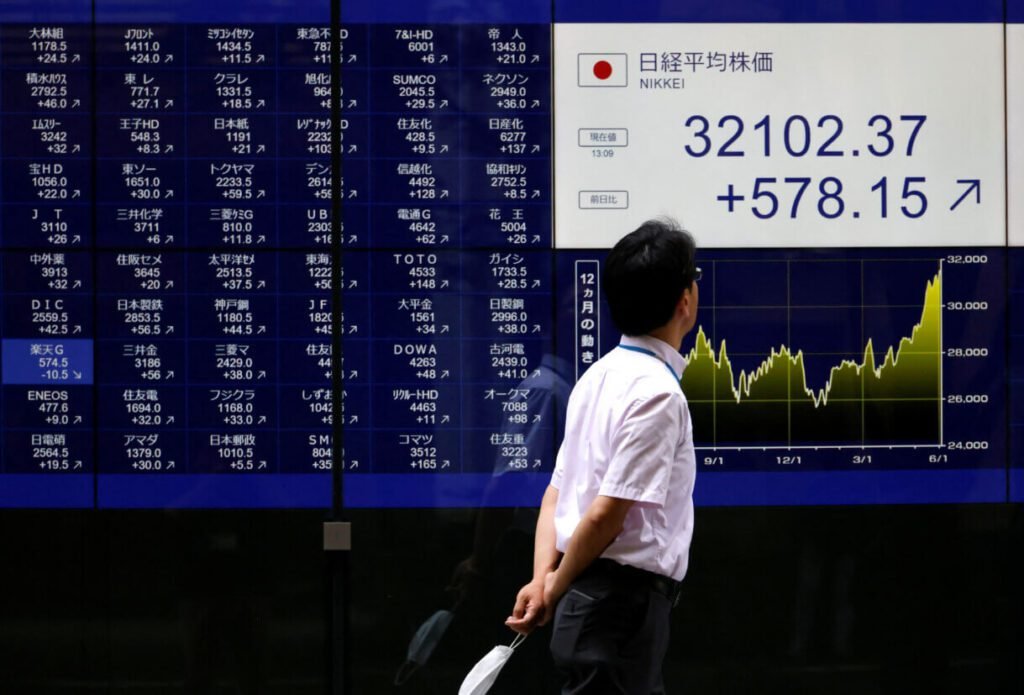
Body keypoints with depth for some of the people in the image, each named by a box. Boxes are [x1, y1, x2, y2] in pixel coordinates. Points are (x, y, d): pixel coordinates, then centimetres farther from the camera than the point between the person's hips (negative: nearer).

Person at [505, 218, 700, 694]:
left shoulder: (600, 376, 12)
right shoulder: (658, 392, -16)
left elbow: (555, 494, 11)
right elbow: (606, 514, -19)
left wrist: (543, 579, 2)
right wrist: (555, 590, -6)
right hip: (624, 601, -9)